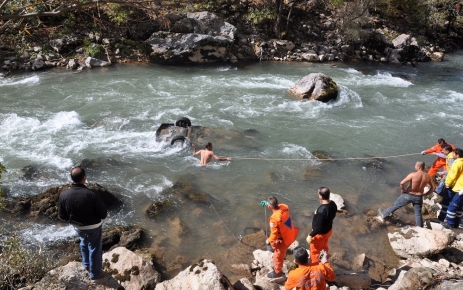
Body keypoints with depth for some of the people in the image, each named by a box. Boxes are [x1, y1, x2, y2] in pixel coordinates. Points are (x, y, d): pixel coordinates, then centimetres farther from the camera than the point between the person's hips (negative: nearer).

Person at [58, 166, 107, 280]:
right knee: (95, 249, 18)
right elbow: (103, 214, -19)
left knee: (84, 243, 33)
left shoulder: (63, 195, -19)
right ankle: (95, 273, 35)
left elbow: (62, 216, -5)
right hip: (93, 227, -4)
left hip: (77, 227, 4)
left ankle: (86, 264, 52)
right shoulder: (91, 194, -30)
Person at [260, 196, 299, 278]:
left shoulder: (274, 219, -37)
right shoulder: (284, 207, -16)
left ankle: (277, 272, 40)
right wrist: (268, 203, 11)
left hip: (283, 239, -7)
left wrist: (269, 241, -8)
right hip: (290, 234, 7)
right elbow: (278, 206, 12)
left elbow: (274, 234, -27)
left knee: (278, 255, 18)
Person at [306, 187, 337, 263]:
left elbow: (318, 228, -31)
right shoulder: (333, 204, -14)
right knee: (324, 247, 33)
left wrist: (310, 235, -19)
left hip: (320, 233, -8)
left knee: (314, 251, 17)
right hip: (329, 230, 8)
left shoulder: (321, 210, -39)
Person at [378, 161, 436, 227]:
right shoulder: (427, 176, -7)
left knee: (396, 205, 15)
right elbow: (433, 187, 4)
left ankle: (384, 214, 31)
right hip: (419, 197, 4)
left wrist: (402, 190, -8)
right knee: (418, 214, 14)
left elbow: (402, 183, -28)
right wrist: (424, 194, 9)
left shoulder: (413, 174, -23)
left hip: (409, 195, -3)